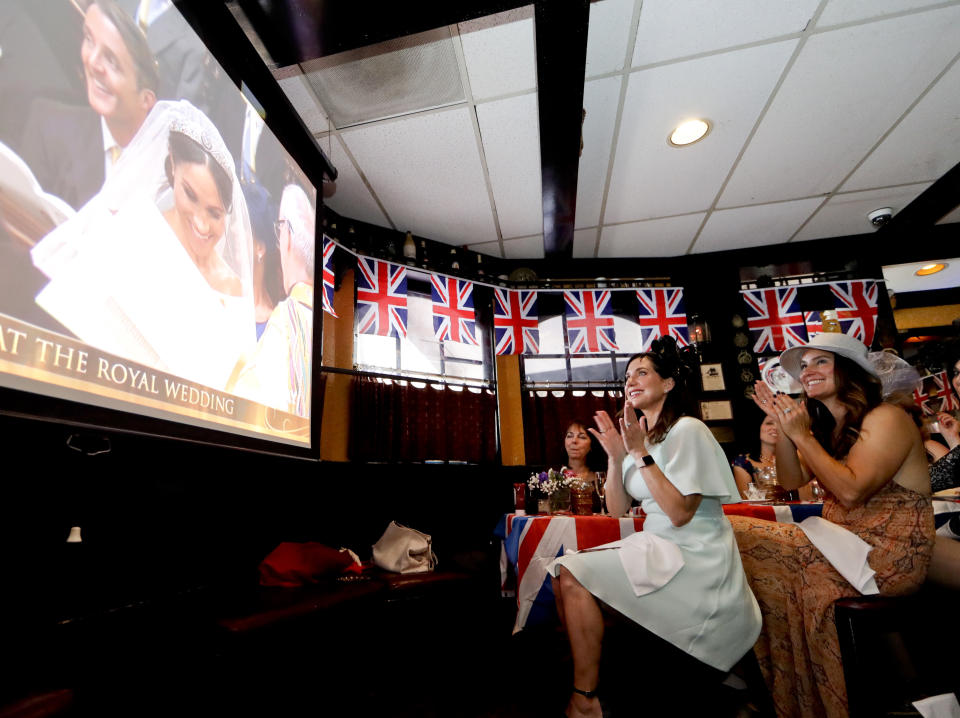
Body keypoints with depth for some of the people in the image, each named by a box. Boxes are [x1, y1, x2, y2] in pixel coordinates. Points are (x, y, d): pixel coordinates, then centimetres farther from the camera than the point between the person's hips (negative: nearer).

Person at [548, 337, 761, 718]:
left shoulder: (687, 430, -14)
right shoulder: (641, 435, 8)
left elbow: (679, 513, -21)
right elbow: (617, 509, 7)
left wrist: (640, 452, -22)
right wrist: (616, 457, -6)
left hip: (693, 559, -8)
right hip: (656, 547, 8)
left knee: (575, 576, -17)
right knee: (562, 573, -1)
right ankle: (580, 681, 12)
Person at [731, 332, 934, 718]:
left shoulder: (886, 419, -9)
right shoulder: (826, 425, 14)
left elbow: (851, 490, -21)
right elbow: (792, 480, 6)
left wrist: (801, 435, -18)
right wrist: (782, 425, -3)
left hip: (888, 556, -7)